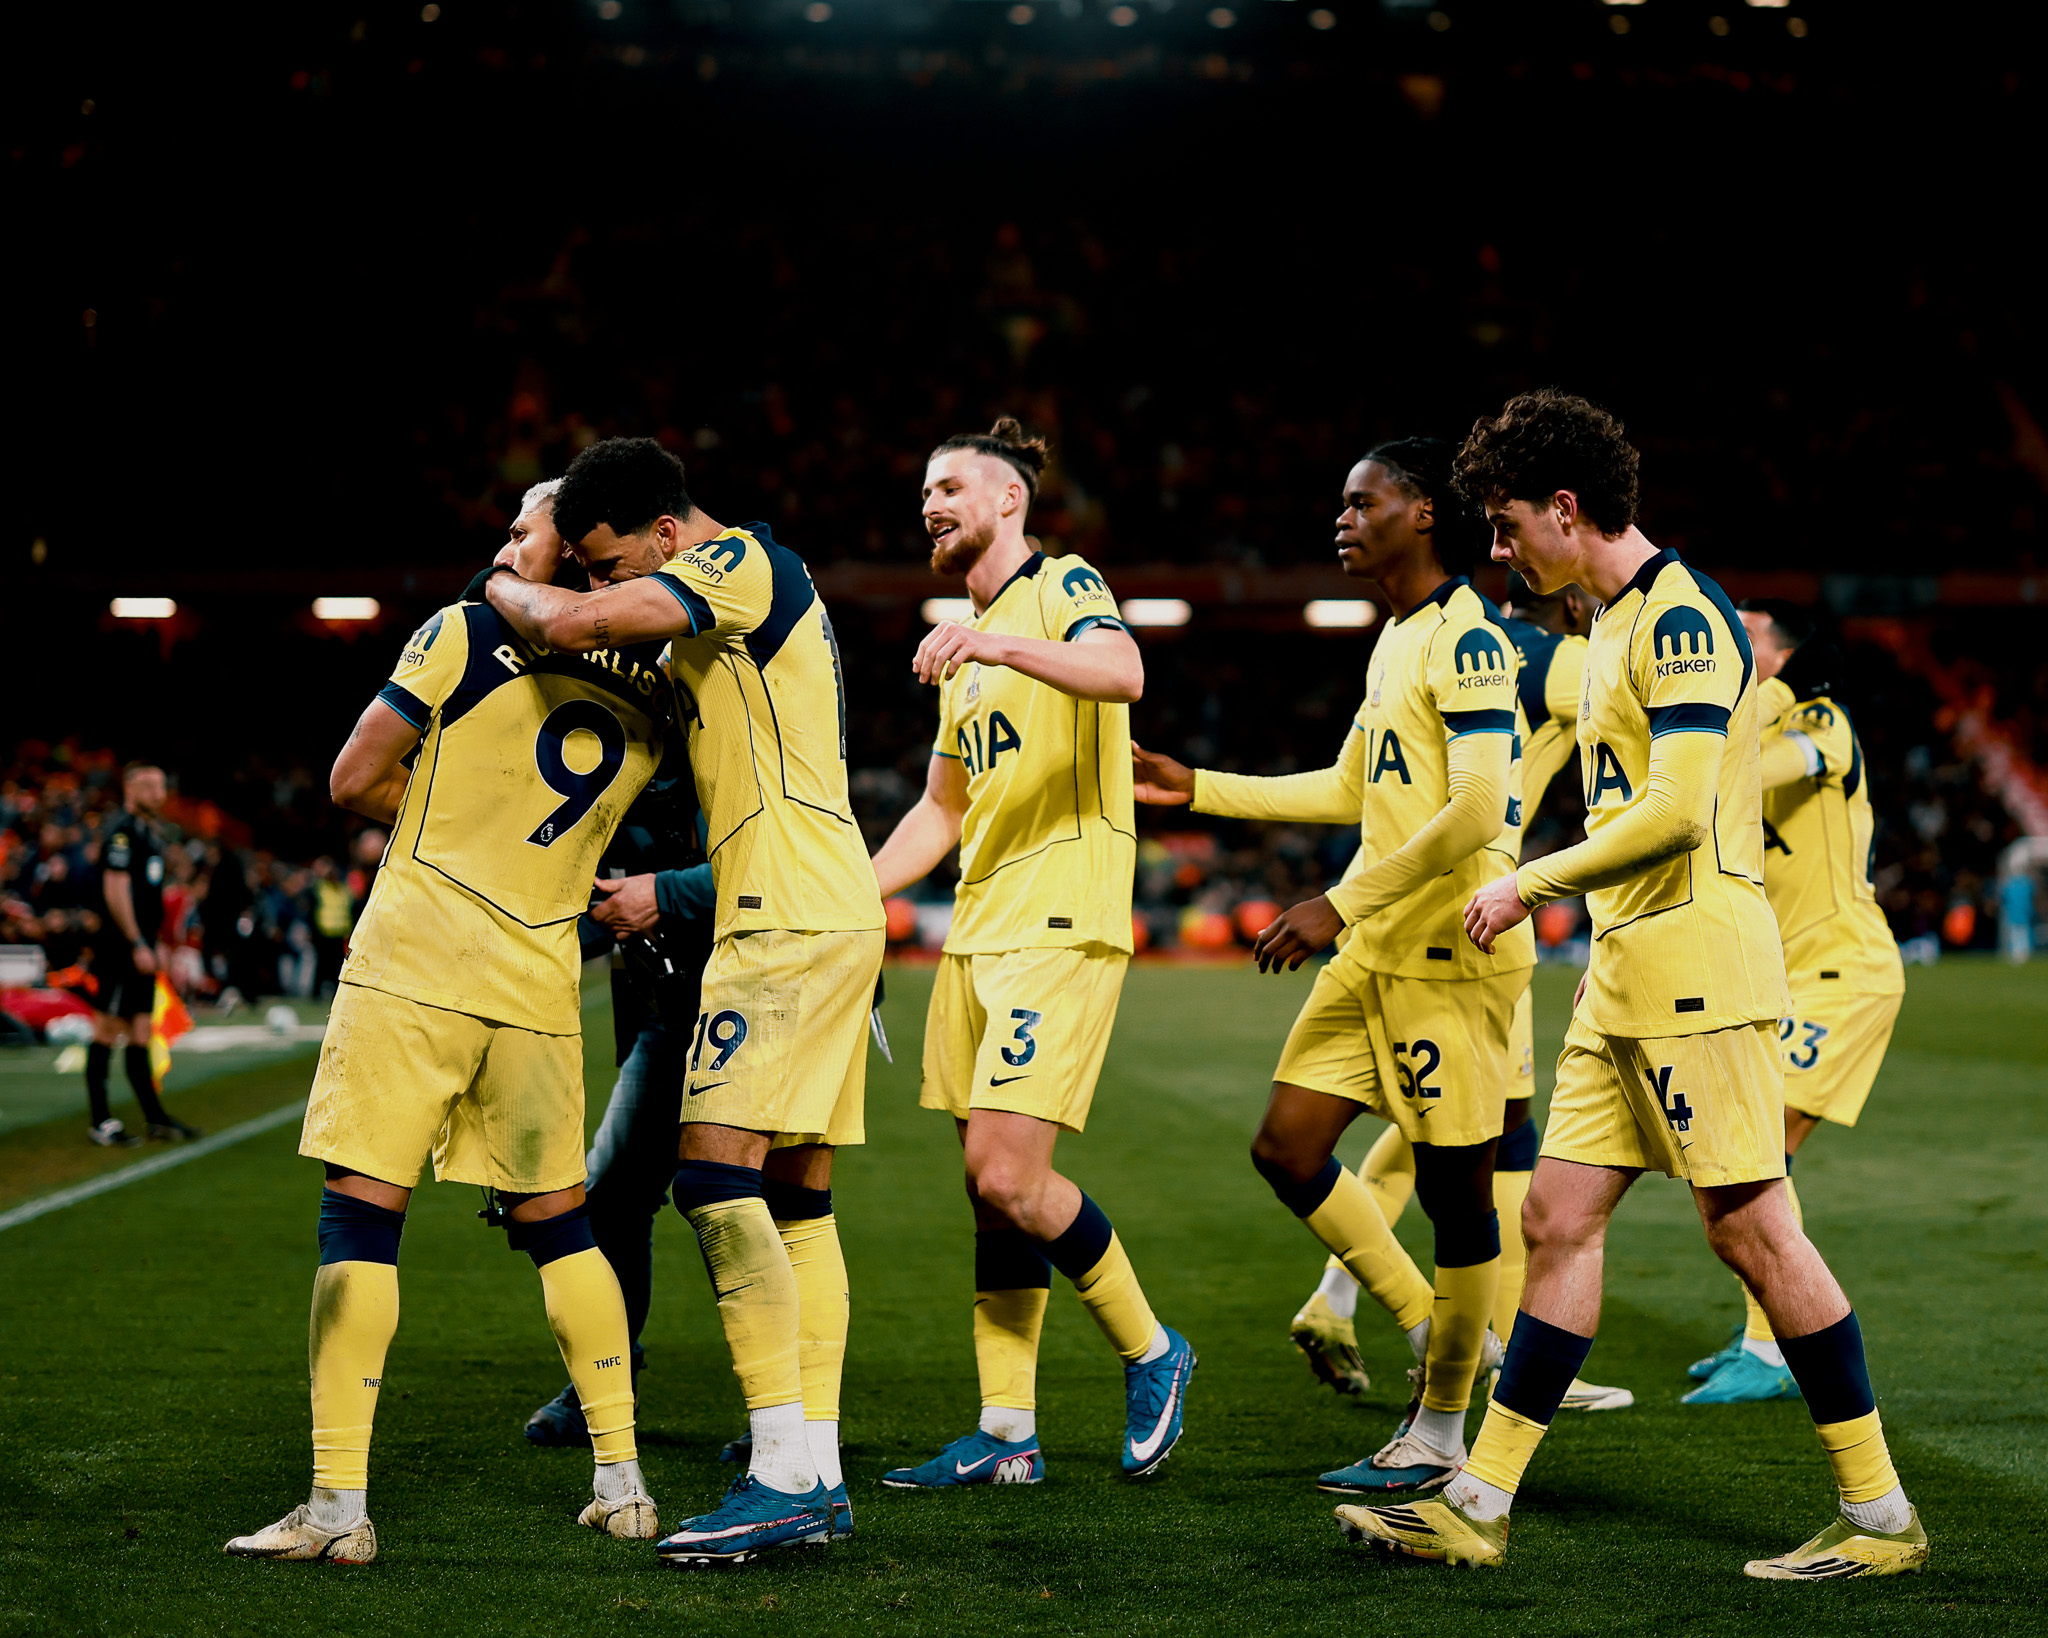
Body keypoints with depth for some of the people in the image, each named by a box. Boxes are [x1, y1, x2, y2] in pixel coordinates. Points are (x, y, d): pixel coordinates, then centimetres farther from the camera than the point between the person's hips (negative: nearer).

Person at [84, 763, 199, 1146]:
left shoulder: (149, 831, 18)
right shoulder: (121, 830, -12)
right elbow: (115, 891, -19)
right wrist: (137, 944, -20)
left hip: (140, 948, 10)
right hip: (120, 946, -10)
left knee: (140, 1031, 12)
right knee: (108, 1028, -5)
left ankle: (155, 1117, 16)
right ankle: (100, 1122, -3)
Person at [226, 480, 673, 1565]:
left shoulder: (471, 633, -5)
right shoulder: (653, 700, 9)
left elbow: (354, 782, -2)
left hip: (415, 964, -5)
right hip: (537, 985, 5)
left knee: (361, 1216, -3)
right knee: (556, 1222, 17)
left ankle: (338, 1505, -7)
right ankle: (621, 1483, 18)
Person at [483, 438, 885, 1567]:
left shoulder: (748, 562, -10)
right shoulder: (710, 625, 20)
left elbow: (570, 625, -19)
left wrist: (504, 587, 1)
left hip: (792, 915, -10)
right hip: (826, 913, 10)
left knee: (714, 1173, -14)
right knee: (796, 1198, 8)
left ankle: (785, 1475, -17)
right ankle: (817, 1476, 8)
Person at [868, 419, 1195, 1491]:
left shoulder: (1063, 589, -3)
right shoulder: (965, 648, 23)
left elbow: (1123, 673, -26)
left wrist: (1005, 645, -39)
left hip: (1060, 928, -8)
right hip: (975, 932, 8)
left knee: (1008, 1175, -15)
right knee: (989, 1186, 6)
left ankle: (1148, 1351, 5)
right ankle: (1005, 1434, 10)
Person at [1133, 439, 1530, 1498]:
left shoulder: (1467, 640, -14)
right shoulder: (1395, 641, 16)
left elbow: (1477, 811, -23)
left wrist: (1341, 905, -22)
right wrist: (1198, 789, 23)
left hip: (1449, 953, -10)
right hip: (1376, 949, 10)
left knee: (1454, 1185, -1)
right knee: (1287, 1150, 8)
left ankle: (1439, 1437, 10)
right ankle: (1443, 1339, 21)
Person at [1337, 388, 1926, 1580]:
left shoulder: (1680, 614, -13)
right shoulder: (1617, 621, 18)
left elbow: (1675, 809, -20)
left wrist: (1531, 887, -12)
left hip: (1698, 960, -10)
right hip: (1626, 973, 10)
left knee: (1751, 1227, -7)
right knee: (1561, 1220, 7)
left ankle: (1881, 1515, 3)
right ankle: (1479, 1507, 10)